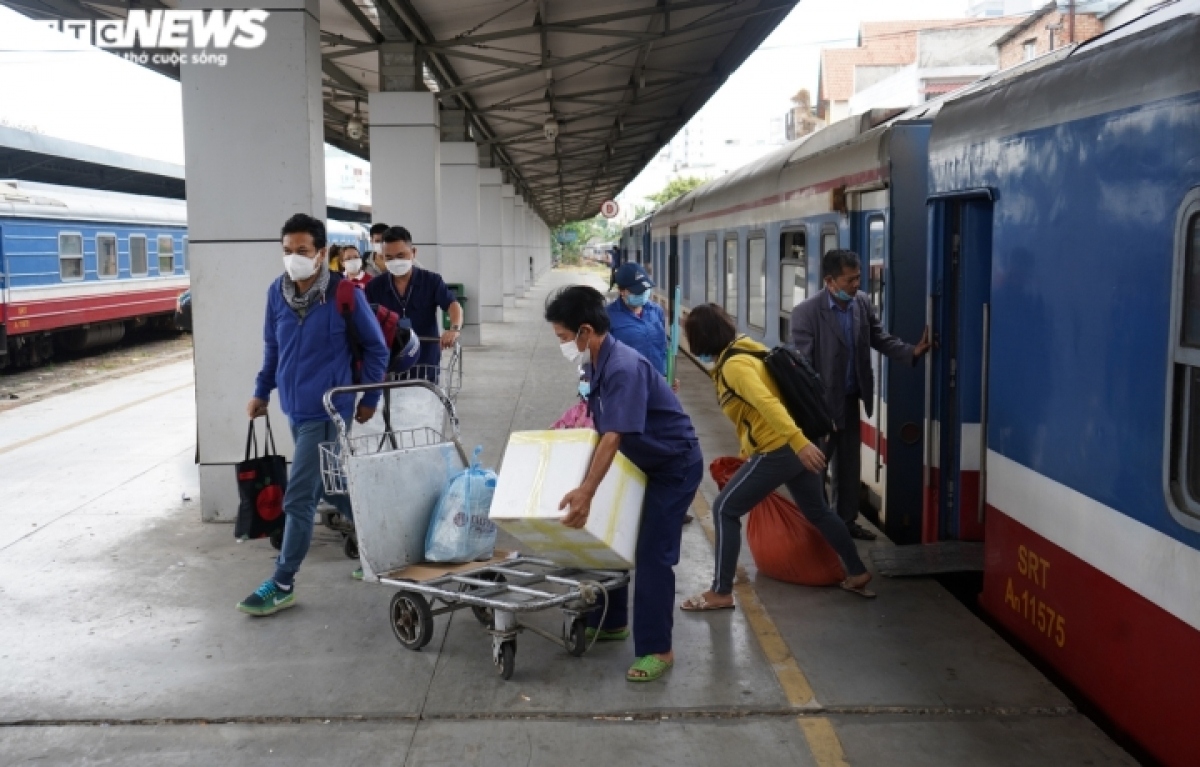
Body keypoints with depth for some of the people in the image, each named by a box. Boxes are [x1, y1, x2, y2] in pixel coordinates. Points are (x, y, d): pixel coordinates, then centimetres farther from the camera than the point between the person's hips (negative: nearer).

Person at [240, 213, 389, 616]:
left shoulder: (344, 293, -14)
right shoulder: (277, 292, 1)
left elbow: (376, 348, -3)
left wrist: (370, 399, 1)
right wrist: (261, 391, 16)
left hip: (326, 410, -6)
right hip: (295, 408, 7)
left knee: (298, 498, -6)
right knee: (331, 487, 19)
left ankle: (282, 585, 4)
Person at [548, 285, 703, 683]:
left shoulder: (624, 367, -30)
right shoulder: (595, 364, -2)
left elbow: (614, 436, -38)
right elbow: (602, 427, 11)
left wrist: (586, 492, -44)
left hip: (675, 464, -10)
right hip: (642, 462, 10)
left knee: (652, 555, -11)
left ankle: (657, 649, 0)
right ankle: (610, 622, 30)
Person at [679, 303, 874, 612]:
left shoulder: (734, 365, -16)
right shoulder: (744, 350, 15)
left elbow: (767, 403, -29)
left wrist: (799, 443, -39)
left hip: (778, 451, -10)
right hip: (796, 446, 10)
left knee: (725, 510, 0)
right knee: (817, 511, 25)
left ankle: (721, 593, 5)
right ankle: (858, 573, 35)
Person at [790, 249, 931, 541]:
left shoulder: (862, 302, -2)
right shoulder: (806, 312, -20)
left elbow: (880, 338, 7)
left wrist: (912, 351, -9)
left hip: (850, 399, 6)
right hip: (820, 402, -6)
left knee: (849, 464, 18)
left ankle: (846, 520, 34)